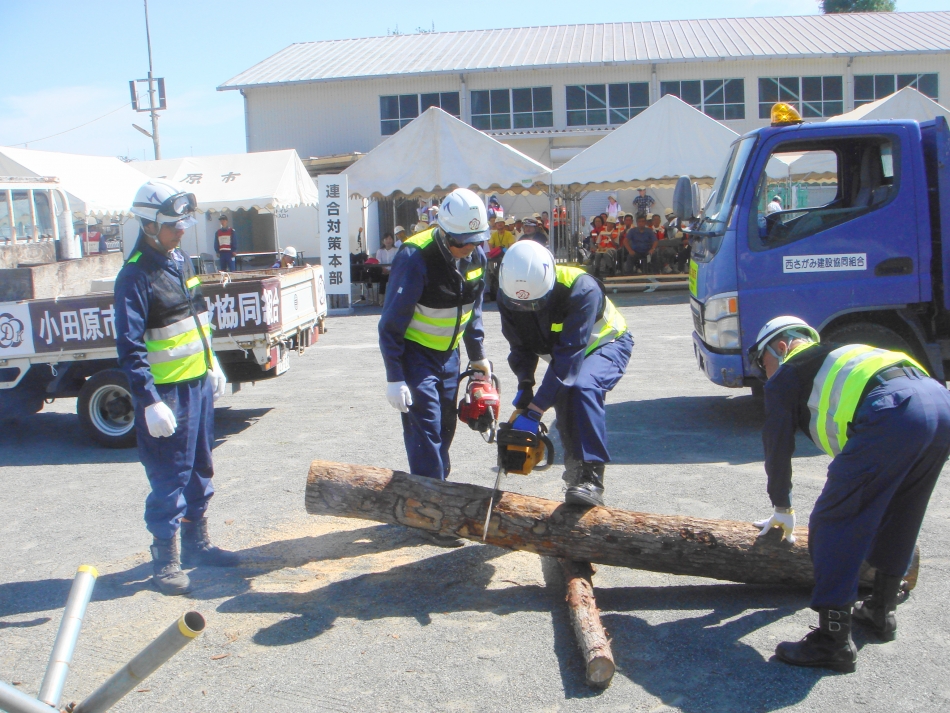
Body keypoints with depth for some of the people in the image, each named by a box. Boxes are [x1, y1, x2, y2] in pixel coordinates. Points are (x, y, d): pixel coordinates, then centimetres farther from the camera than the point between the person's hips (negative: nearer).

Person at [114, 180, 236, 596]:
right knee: (169, 477, 0)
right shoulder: (135, 276, -16)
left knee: (200, 469, 17)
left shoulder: (180, 261, 9)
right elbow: (129, 347, -20)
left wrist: (212, 365, 21)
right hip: (166, 391, -8)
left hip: (198, 383, 8)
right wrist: (149, 402, -23)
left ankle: (196, 542, 31)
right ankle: (165, 559, 13)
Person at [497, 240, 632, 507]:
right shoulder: (508, 299, -19)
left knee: (583, 387, -34)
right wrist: (524, 386, -24)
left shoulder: (581, 289, -39)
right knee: (566, 418, -9)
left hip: (605, 344, -6)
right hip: (561, 351, 6)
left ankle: (591, 479, -33)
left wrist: (534, 410, -42)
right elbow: (521, 347, -6)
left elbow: (569, 356, -41)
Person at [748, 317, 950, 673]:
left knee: (834, 523, -1)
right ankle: (881, 612, 36)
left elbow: (778, 446, 22)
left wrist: (782, 509, 37)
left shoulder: (785, 376, 19)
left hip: (892, 412, -9)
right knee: (896, 518, 25)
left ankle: (833, 640, -1)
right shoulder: (843, 355, 41)